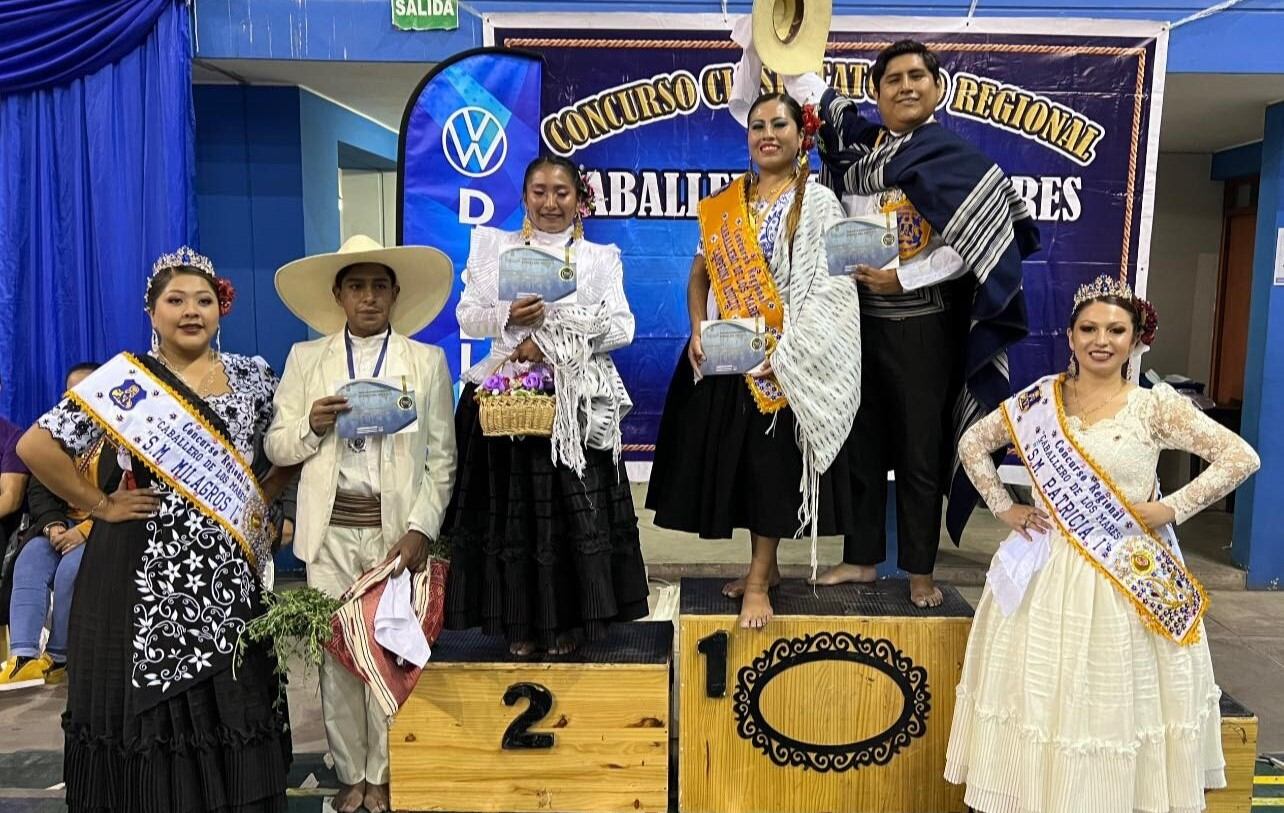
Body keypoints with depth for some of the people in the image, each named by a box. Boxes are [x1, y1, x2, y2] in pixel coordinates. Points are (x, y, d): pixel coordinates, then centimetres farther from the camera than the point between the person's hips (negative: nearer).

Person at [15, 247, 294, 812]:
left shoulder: (251, 377, 6)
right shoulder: (126, 379, -5)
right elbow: (37, 446, -7)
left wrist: (261, 500, 5)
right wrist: (100, 506, -7)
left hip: (228, 572, 3)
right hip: (147, 570, -3)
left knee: (230, 699, 8)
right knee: (150, 699, 5)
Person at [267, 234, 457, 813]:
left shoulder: (427, 361, 4)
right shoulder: (305, 358, 8)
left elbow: (442, 458, 0)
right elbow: (276, 447, 8)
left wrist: (421, 528, -9)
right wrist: (312, 427, -12)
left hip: (397, 527, -1)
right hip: (331, 529, 2)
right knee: (336, 654, 8)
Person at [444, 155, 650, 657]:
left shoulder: (599, 258, 9)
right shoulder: (495, 247, 11)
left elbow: (622, 328, -3)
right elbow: (467, 316, 6)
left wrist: (553, 343, -13)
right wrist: (508, 316, -15)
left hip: (576, 402, 0)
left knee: (573, 510, 0)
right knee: (512, 511, 3)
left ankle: (568, 619, 16)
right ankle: (520, 621, 17)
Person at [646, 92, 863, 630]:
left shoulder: (818, 204, -3)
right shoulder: (725, 204, 11)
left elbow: (829, 291, -10)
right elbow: (701, 274, 12)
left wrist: (784, 352, -20)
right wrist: (698, 332, -4)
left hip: (788, 358, -4)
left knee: (773, 462, -1)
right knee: (738, 460, 9)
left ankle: (758, 580, 10)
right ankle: (765, 565, 26)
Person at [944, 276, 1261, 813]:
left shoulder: (1155, 405, -5)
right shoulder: (1037, 399, 1)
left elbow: (1241, 457, -5)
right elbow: (973, 445, 11)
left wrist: (1171, 509, -10)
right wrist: (1003, 509, 3)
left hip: (1126, 578, -2)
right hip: (1047, 574, 2)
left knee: (1114, 701, 5)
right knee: (1038, 694, 8)